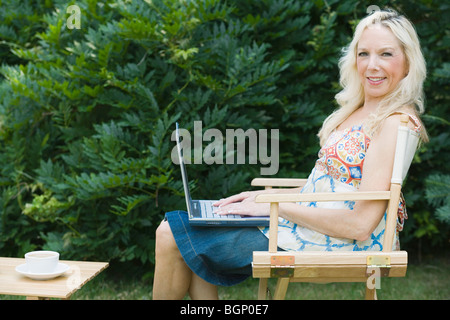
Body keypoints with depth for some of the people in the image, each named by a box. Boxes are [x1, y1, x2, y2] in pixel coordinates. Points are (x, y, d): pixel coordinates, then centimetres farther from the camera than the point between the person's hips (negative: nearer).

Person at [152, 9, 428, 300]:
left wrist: (276, 206, -17)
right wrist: (267, 195, 3)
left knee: (172, 235, -6)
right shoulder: (357, 112, 12)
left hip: (333, 246, -9)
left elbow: (360, 224, -23)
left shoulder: (395, 122, -17)